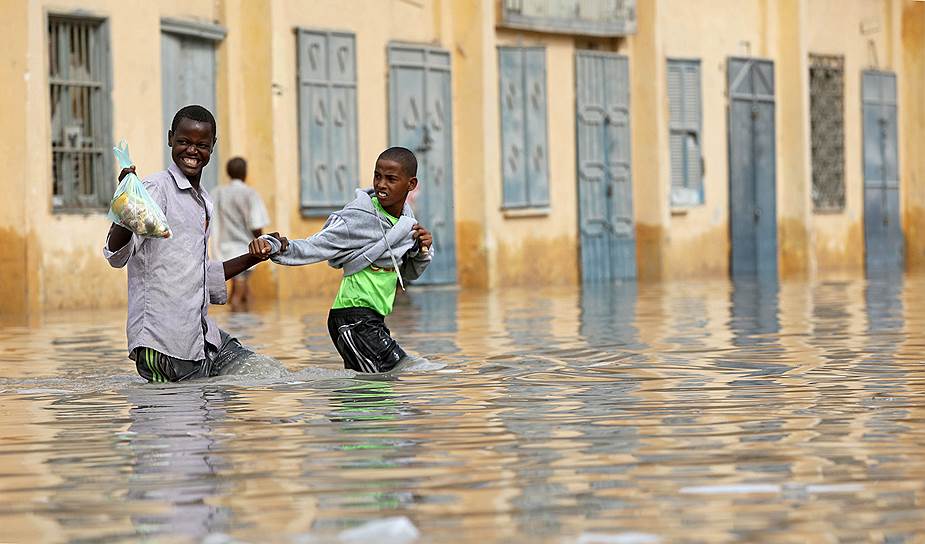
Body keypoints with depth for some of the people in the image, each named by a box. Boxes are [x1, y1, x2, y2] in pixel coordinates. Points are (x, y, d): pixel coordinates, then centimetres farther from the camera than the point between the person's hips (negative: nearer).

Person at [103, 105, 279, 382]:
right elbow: (116, 254, -23)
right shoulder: (157, 188, -9)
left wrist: (254, 258, 26)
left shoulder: (203, 201, 19)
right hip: (163, 341, -8)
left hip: (201, 334, 8)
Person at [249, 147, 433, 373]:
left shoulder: (406, 218, 8)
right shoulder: (359, 218, -14)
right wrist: (273, 246, -34)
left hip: (373, 319, 8)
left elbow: (408, 274, 20)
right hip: (353, 319, -8)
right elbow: (313, 247, -18)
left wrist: (422, 251, -1)